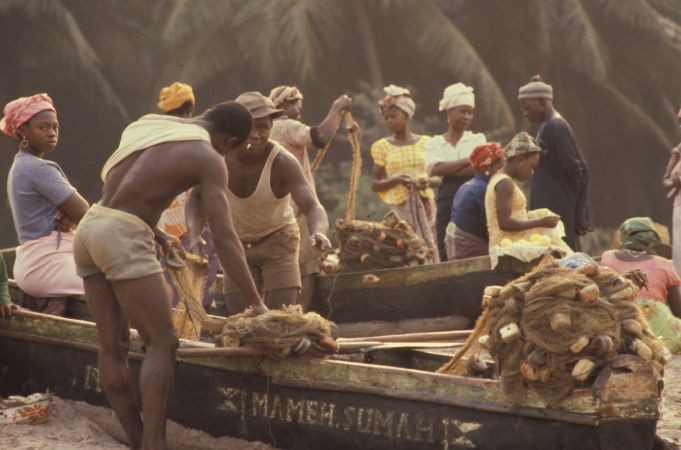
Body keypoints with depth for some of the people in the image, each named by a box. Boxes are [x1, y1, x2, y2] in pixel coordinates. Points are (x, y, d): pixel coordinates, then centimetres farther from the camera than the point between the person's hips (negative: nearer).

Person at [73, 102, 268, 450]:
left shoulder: (146, 124, 18)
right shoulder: (209, 159, -3)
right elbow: (225, 239, -9)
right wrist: (257, 303, -6)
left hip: (89, 230, 8)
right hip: (124, 240, -8)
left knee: (113, 348, 9)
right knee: (162, 345, -3)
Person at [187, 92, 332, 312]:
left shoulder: (283, 162, -29)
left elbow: (313, 208, -39)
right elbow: (196, 198, -7)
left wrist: (318, 233, -63)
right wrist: (194, 230, -28)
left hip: (278, 241, -3)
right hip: (238, 243, 3)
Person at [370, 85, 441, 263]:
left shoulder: (425, 143, 7)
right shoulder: (383, 146, 5)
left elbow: (439, 178, 9)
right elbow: (375, 184, 4)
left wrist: (429, 181, -13)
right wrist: (396, 180, -13)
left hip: (424, 203, 1)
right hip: (399, 206, -1)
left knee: (428, 248, -9)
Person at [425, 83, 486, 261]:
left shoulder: (477, 139, 10)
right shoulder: (434, 144, 10)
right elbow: (434, 169, -8)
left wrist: (448, 170, -10)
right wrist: (467, 161, -7)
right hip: (447, 205, 1)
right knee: (447, 256, -1)